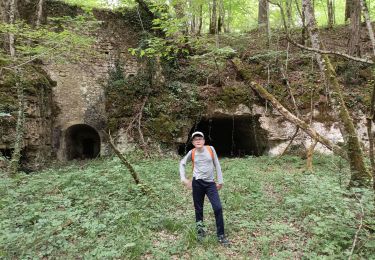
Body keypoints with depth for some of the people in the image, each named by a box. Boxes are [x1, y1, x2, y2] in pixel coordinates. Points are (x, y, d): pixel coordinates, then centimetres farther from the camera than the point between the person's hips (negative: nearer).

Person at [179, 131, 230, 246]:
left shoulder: (210, 149, -2)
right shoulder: (192, 153, -2)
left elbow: (217, 165, 5)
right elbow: (182, 163, 13)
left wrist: (220, 181, 5)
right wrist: (183, 179, 4)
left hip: (210, 183, 0)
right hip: (197, 183, 0)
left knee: (218, 208, -7)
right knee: (198, 209, 9)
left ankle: (221, 235, 7)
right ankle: (200, 231, 28)